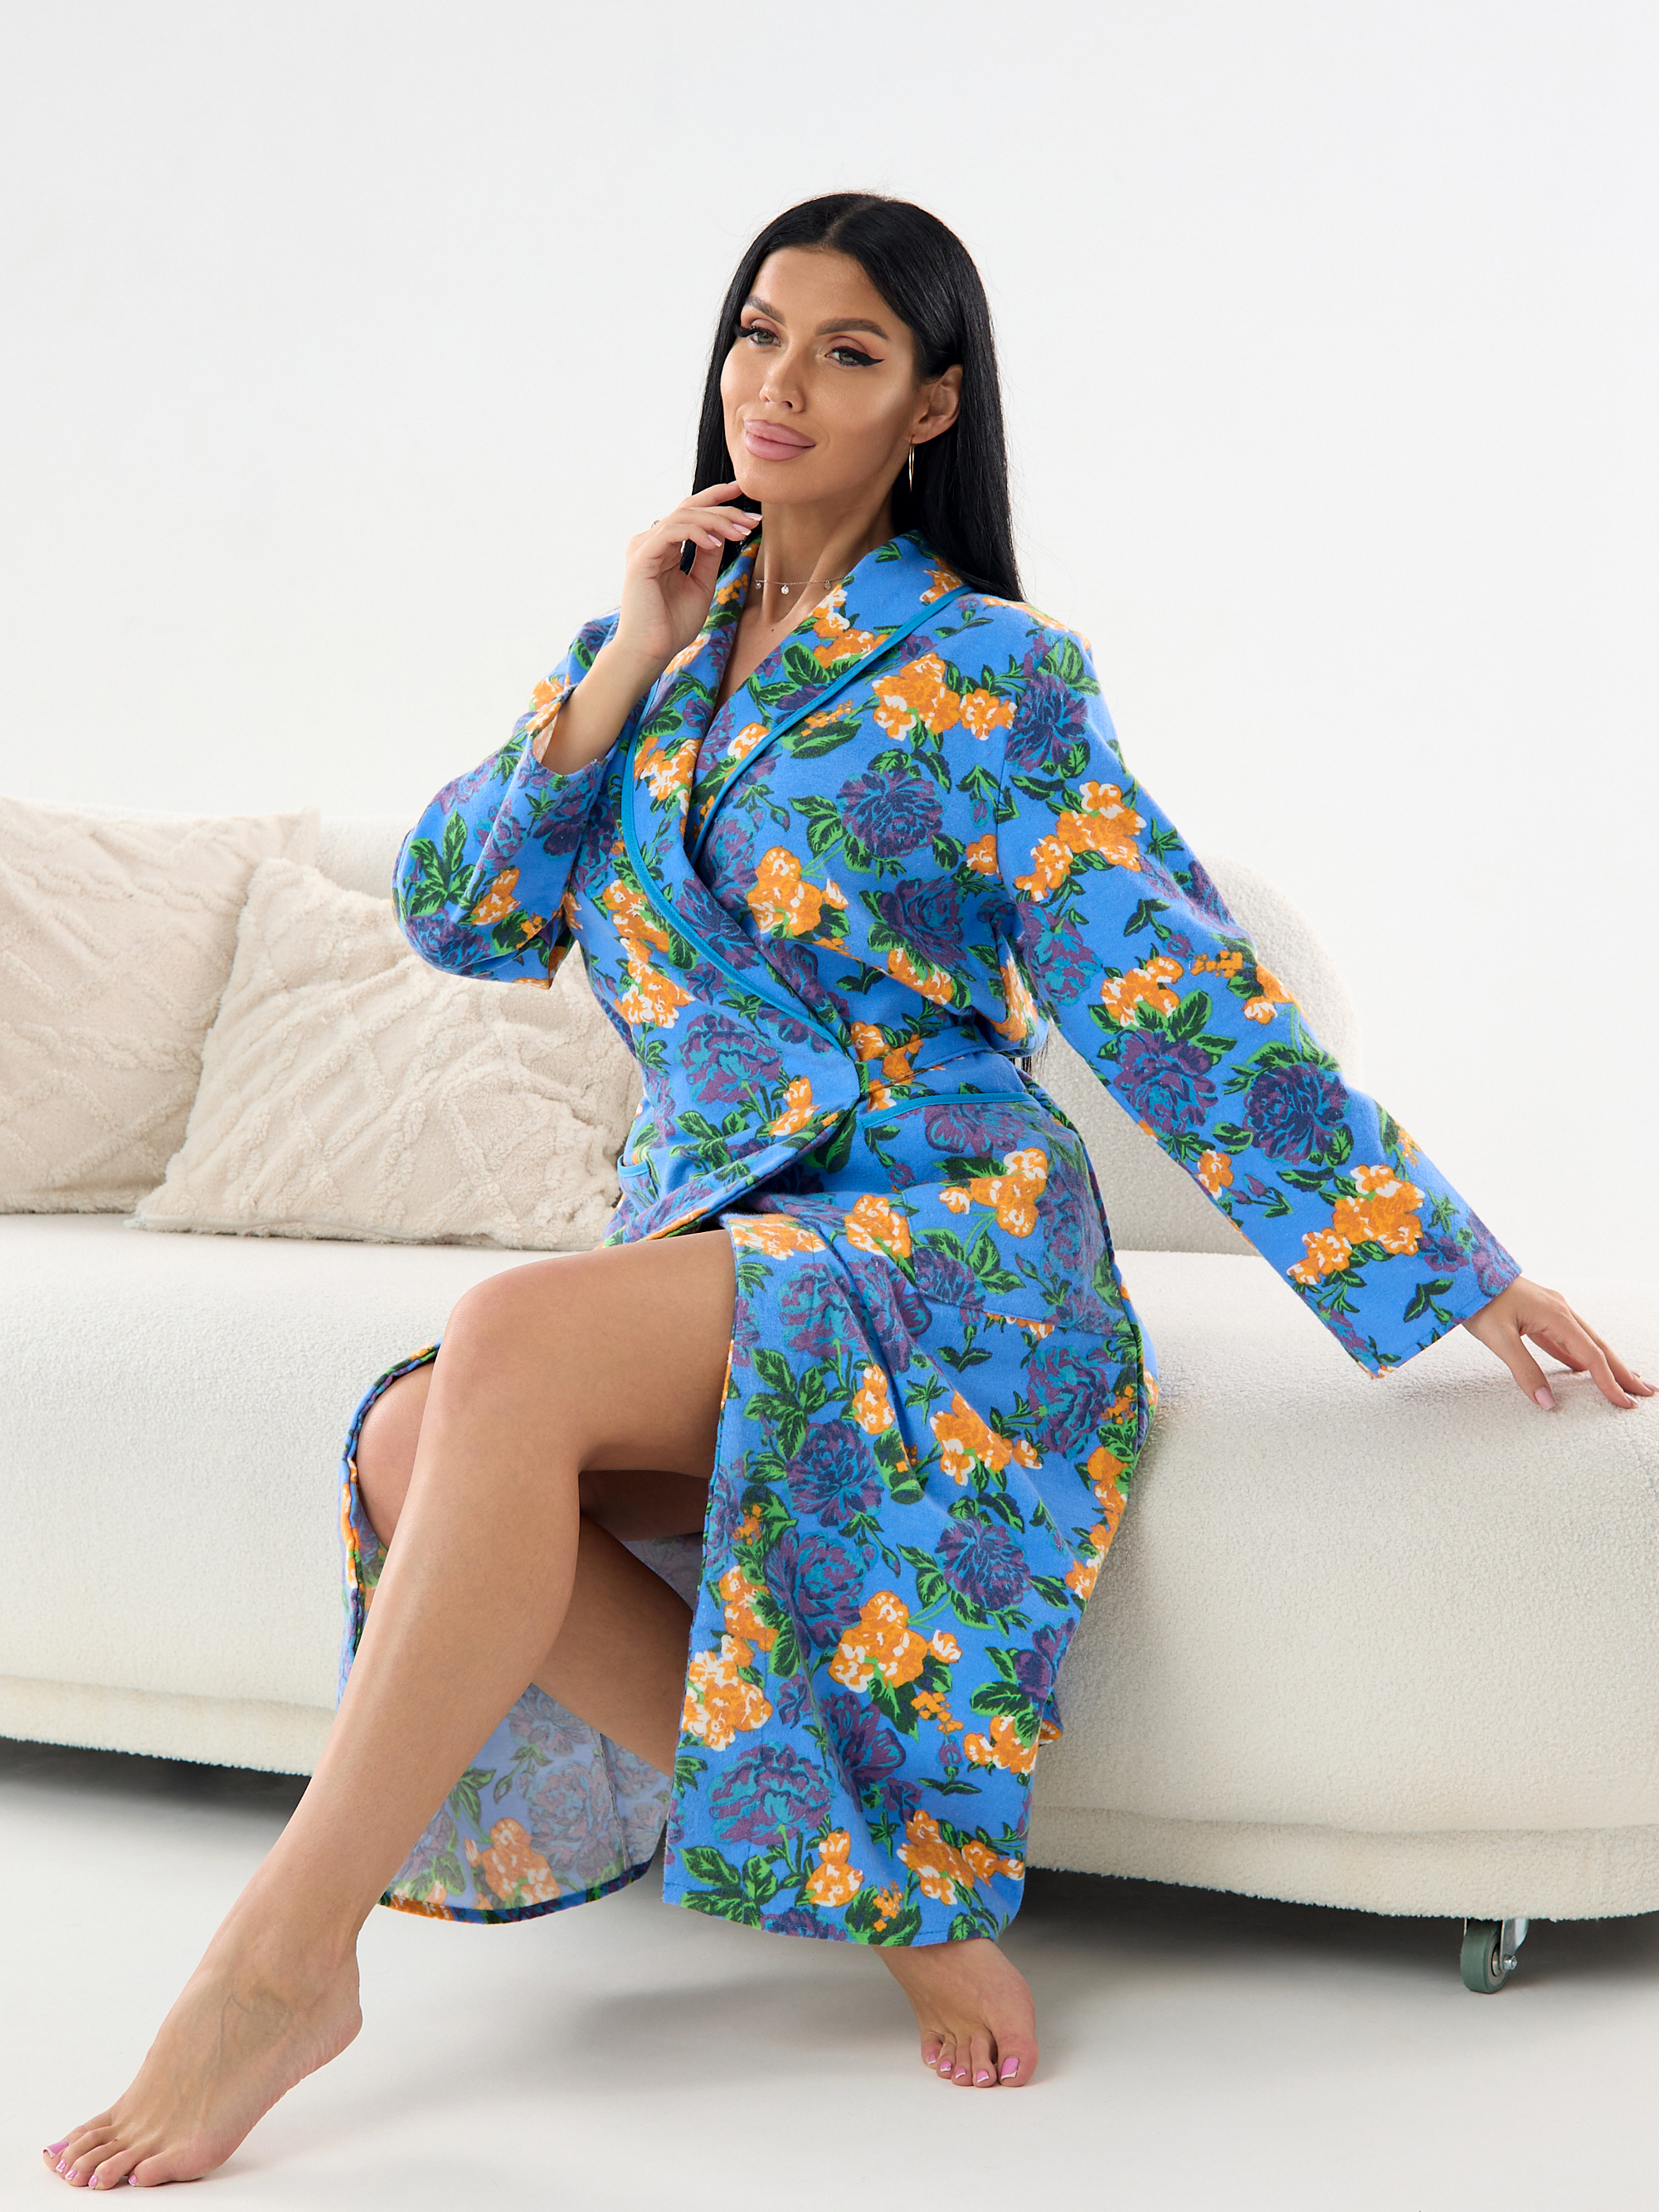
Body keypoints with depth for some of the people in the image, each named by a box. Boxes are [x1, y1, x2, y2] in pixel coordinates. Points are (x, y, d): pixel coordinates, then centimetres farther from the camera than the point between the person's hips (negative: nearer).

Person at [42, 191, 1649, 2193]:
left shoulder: (987, 673, -2)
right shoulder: (655, 642, 15)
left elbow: (1179, 999, -4)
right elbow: (457, 914, 8)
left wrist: (1443, 1268, -7)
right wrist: (624, 669, -2)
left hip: (938, 1237, -5)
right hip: (703, 1236, 6)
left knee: (516, 1336, -33)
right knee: (418, 1449, -26)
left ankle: (289, 1950, -26)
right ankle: (865, 1867, -14)